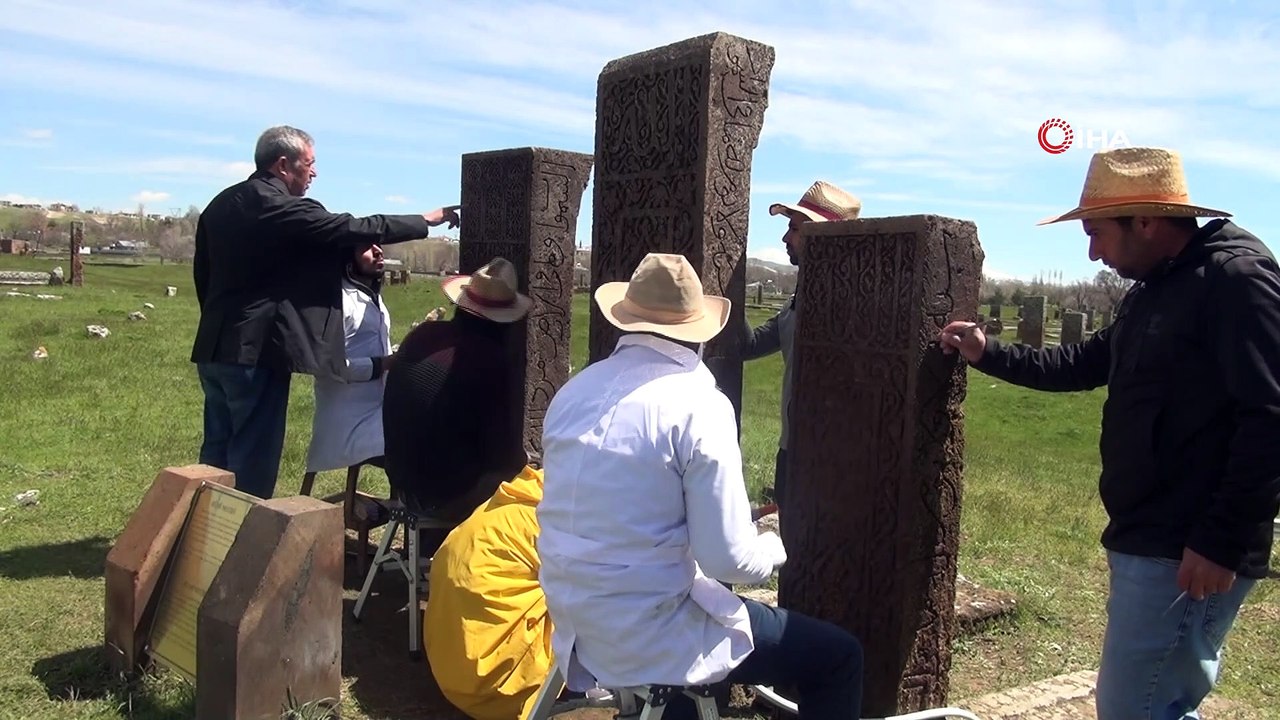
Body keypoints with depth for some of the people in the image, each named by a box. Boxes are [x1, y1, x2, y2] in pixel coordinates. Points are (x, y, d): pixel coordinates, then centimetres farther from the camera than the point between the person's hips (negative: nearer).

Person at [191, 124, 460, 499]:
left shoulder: (221, 204, 11)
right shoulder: (282, 208, -15)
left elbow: (203, 273, 17)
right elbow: (354, 229, -15)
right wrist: (425, 221, -5)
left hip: (214, 349, 9)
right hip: (256, 352, -9)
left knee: (218, 454, 16)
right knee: (252, 462, -2)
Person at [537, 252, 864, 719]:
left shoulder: (573, 392, 3)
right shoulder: (698, 406, -17)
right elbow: (728, 559, -18)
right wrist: (776, 548, 3)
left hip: (578, 626, 8)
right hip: (651, 636, -7)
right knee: (839, 656, 7)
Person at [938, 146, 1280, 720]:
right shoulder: (1153, 292, 17)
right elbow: (1083, 365, 27)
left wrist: (1224, 542, -23)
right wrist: (987, 354, 18)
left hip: (1187, 551, -10)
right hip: (1149, 540, 10)